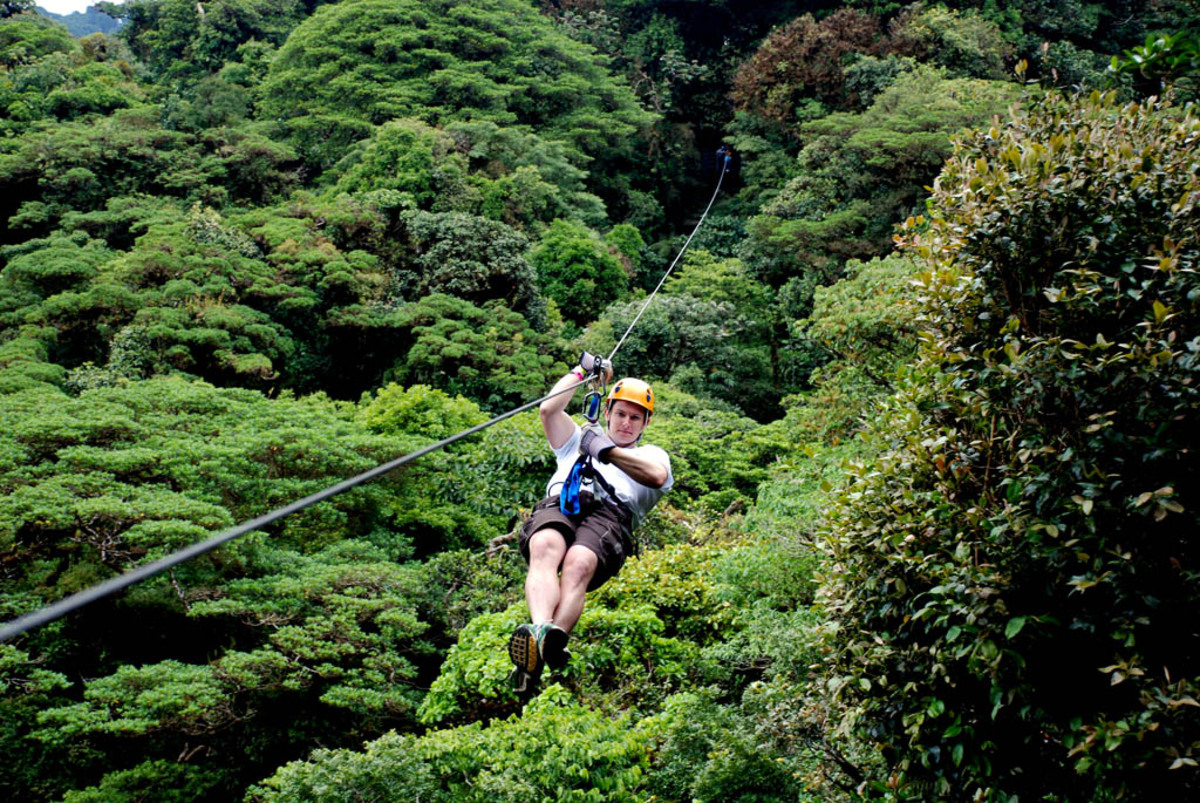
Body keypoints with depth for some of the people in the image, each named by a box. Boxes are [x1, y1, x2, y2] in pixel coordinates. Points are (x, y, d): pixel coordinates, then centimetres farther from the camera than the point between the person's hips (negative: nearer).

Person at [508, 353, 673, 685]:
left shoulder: (651, 454, 33)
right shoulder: (580, 439, 42)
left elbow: (657, 476, 7)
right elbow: (548, 410, 24)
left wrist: (608, 452, 3)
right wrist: (581, 370, 33)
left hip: (610, 513, -2)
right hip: (558, 505, 2)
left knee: (578, 563, -38)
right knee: (546, 547, -38)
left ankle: (552, 644, -63)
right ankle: (540, 629, -63)